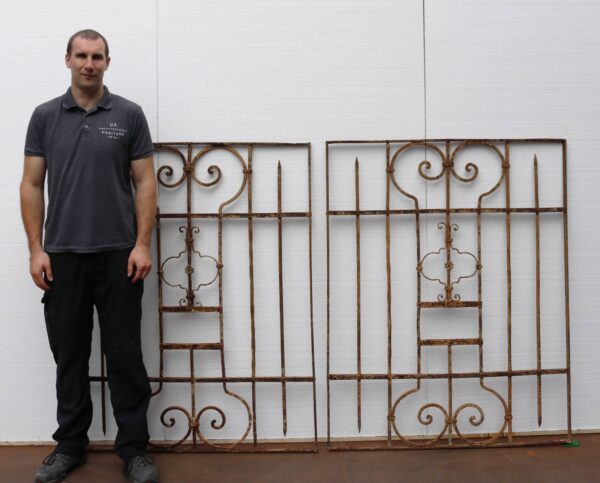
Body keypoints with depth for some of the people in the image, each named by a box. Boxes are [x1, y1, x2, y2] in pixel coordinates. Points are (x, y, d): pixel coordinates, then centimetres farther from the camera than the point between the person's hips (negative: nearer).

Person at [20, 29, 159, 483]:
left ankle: (133, 446, 14)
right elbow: (32, 186, 4)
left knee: (125, 354, 2)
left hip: (118, 254, -2)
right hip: (62, 254, 2)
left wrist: (142, 244, -10)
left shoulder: (129, 115, 2)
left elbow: (145, 184, -1)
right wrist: (36, 249, -4)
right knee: (68, 355, 10)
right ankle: (70, 443, 24)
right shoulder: (45, 116, 6)